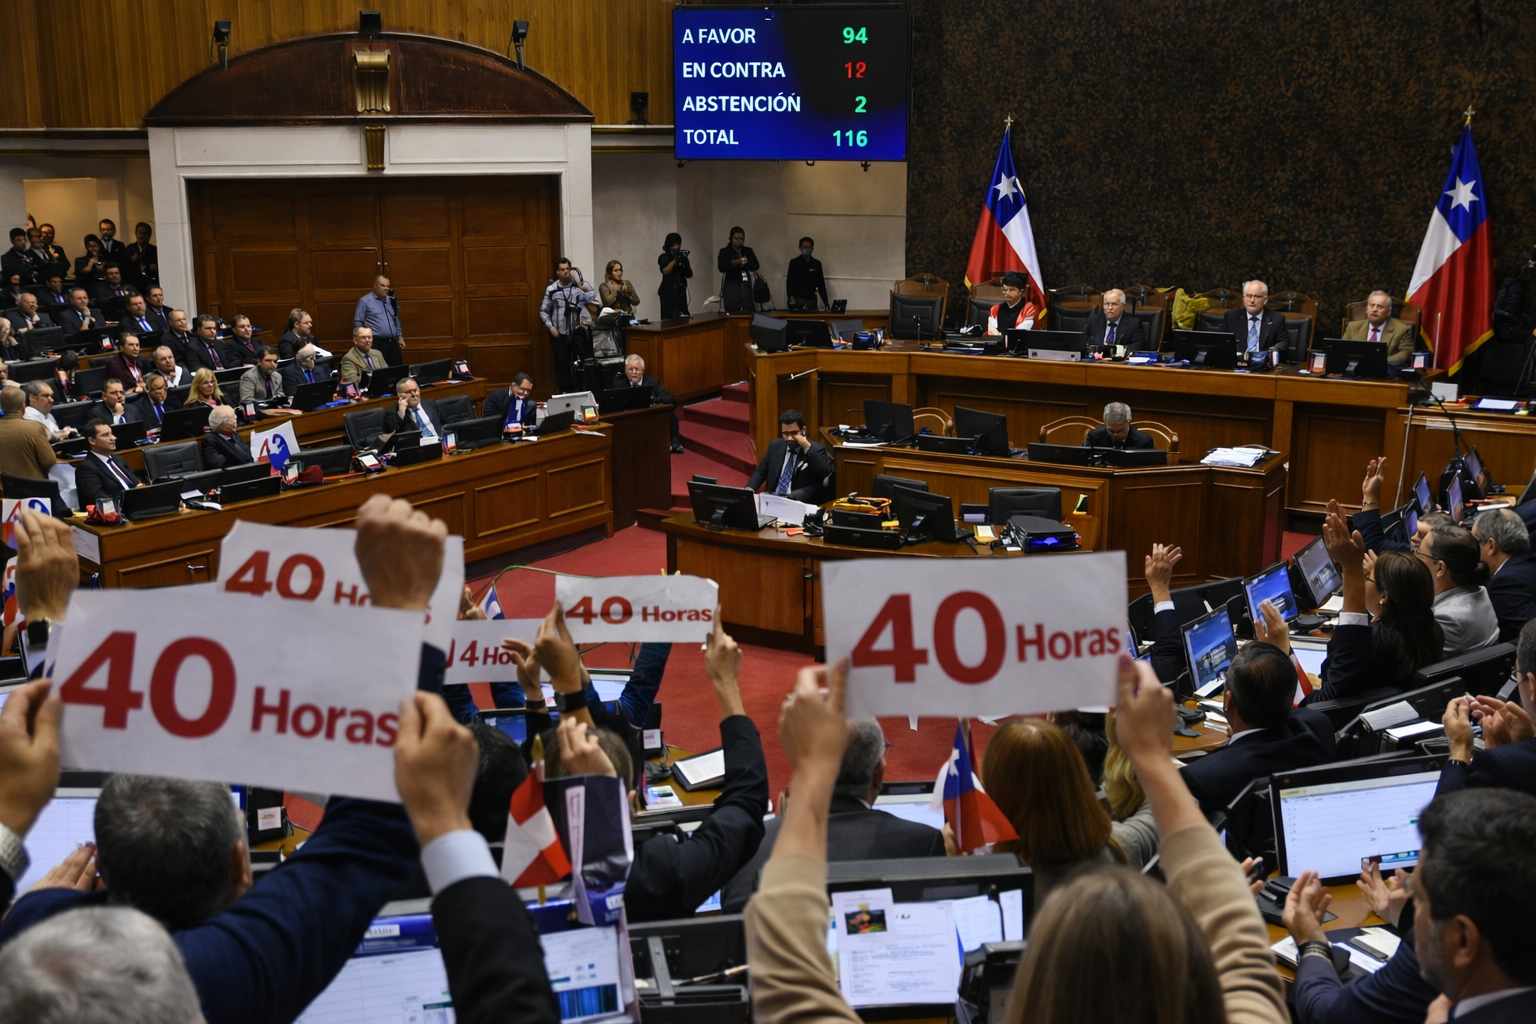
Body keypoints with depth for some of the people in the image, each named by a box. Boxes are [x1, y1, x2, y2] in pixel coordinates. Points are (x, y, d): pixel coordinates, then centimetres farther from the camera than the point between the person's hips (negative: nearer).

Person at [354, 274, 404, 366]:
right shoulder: (365, 301, 0)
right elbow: (357, 322, -2)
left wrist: (400, 337, 19)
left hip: (393, 343, 6)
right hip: (377, 344, -5)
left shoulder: (390, 300, 17)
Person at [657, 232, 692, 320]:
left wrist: (686, 262, -8)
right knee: (669, 318, -11)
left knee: (683, 318, -5)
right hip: (668, 292, -4)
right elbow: (665, 271, -14)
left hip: (681, 291, 4)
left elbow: (689, 274, 8)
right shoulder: (663, 257, 2)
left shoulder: (682, 256, 12)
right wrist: (674, 260, -21)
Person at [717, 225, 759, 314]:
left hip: (746, 286, 3)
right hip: (731, 286, -3)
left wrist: (745, 263, -13)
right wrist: (735, 262, -23)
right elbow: (721, 267, -9)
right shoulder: (724, 251, 5)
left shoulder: (748, 251, 16)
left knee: (749, 312, -7)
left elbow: (755, 266, 6)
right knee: (732, 313, -13)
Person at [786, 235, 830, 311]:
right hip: (797, 300, -3)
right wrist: (790, 297, -18)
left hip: (811, 300, 3)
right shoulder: (794, 263, 3)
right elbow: (789, 282, -2)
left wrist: (826, 302, 9)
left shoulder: (817, 264, 12)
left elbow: (821, 284, 14)